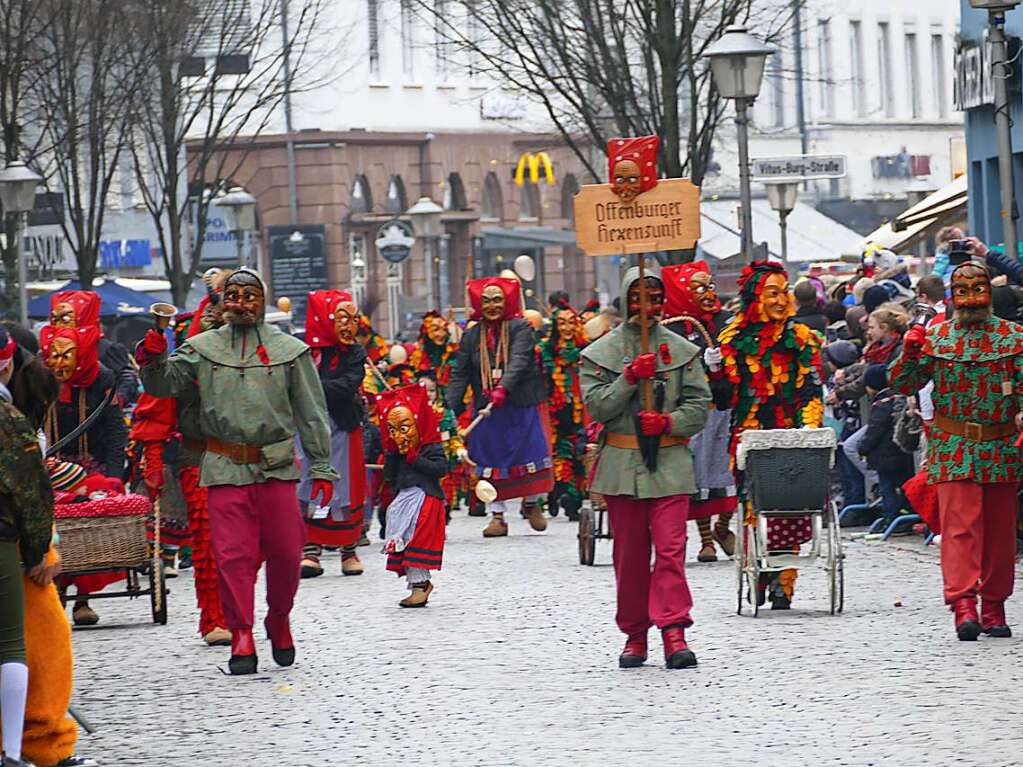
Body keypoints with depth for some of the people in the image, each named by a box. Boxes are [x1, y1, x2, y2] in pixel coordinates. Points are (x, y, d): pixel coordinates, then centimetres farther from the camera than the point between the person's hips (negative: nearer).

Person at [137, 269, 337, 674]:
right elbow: (165, 384, 3)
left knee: (285, 552, 2)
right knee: (232, 555, -4)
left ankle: (279, 620, 26)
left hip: (276, 467, 0)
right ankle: (242, 637, 1)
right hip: (225, 469, 0)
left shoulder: (290, 350, 7)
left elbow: (312, 413, 8)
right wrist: (154, 361, -19)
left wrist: (321, 467, 5)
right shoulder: (202, 348, 9)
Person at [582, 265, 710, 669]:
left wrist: (668, 422, -11)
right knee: (629, 554, 6)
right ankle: (635, 633, 16)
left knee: (671, 548, -11)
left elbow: (700, 405, 6)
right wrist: (630, 377, -15)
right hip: (622, 465, 1)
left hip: (670, 464, 0)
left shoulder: (682, 350, 8)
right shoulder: (601, 353, 6)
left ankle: (673, 632, -14)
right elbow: (597, 407, -3)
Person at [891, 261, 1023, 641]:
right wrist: (909, 352, -11)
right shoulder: (934, 337, 5)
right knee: (960, 526, -12)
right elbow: (902, 385, 6)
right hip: (954, 450, -1)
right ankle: (964, 604, -20)